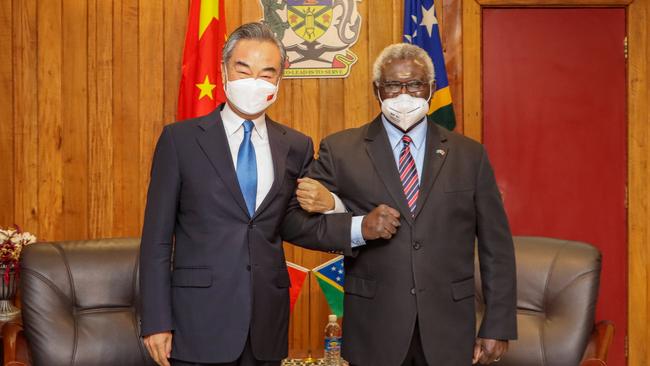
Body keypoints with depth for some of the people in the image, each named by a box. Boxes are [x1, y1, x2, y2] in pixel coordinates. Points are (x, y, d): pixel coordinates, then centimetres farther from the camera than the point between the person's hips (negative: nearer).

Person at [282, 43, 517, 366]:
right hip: (374, 331, -1)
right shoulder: (340, 150, 0)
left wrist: (497, 327, 1)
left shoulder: (469, 155, 4)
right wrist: (358, 228, -18)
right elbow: (292, 221, -3)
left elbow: (496, 248, 5)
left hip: (448, 332, 1)